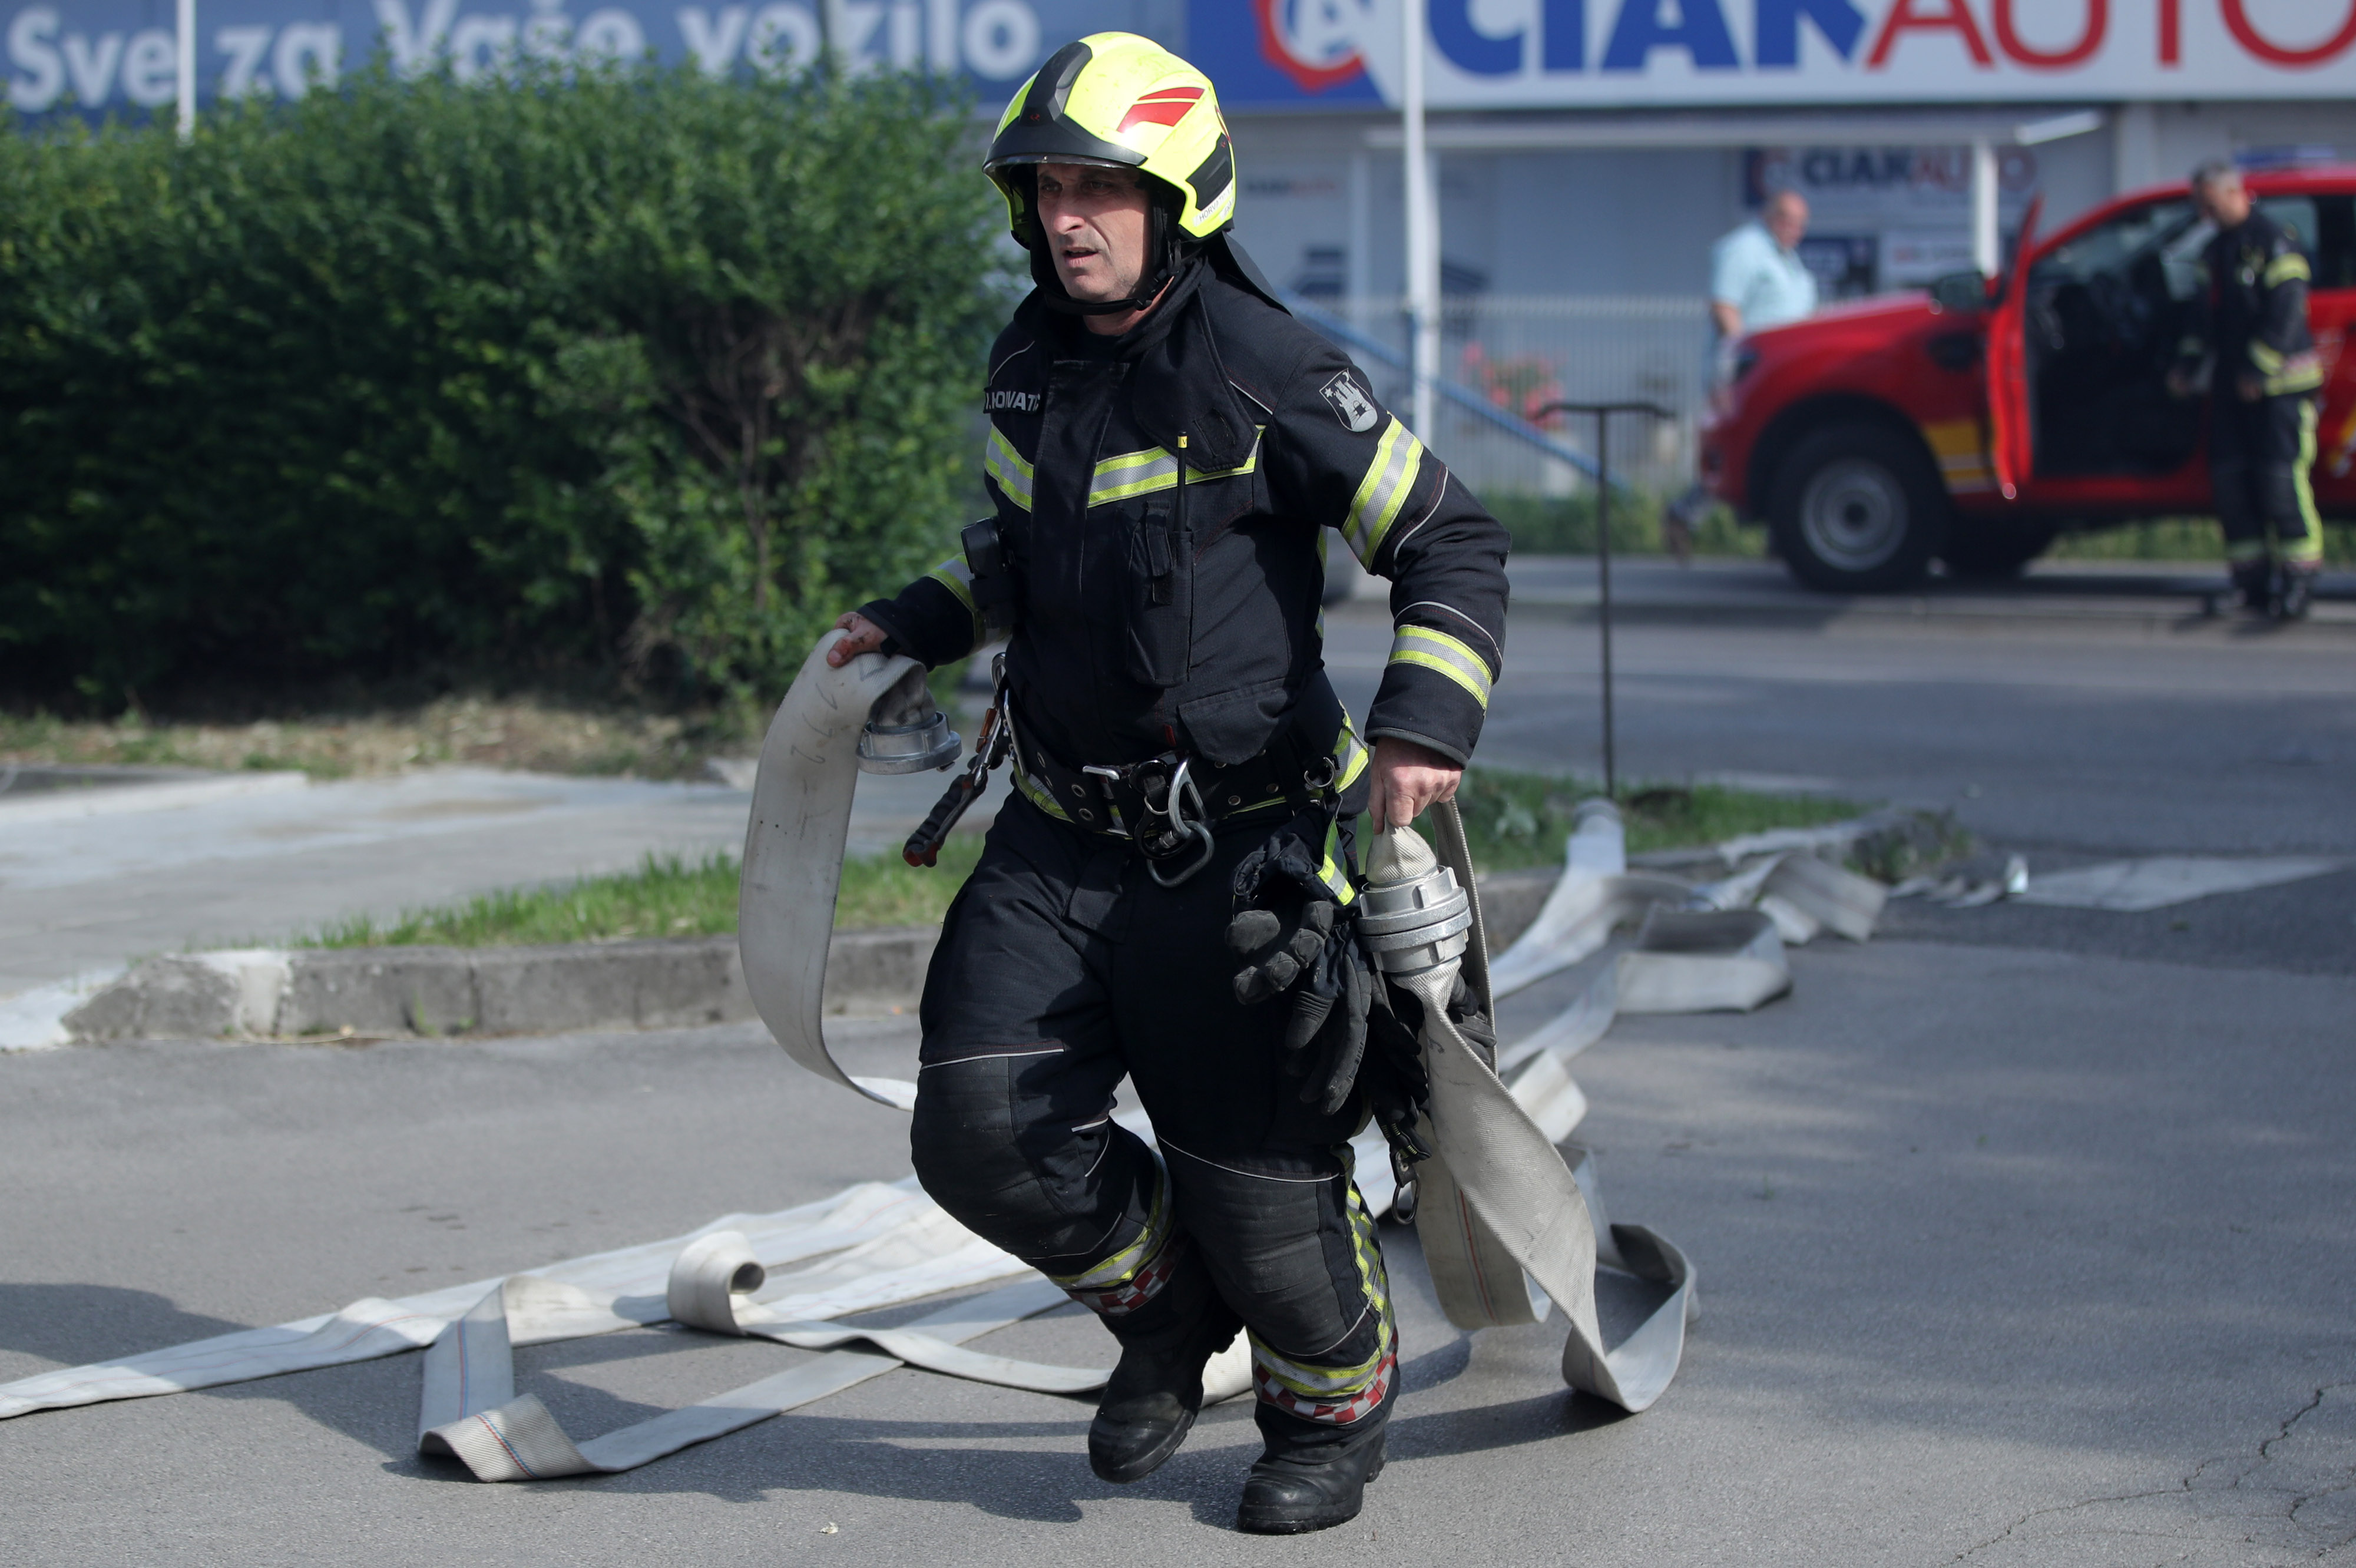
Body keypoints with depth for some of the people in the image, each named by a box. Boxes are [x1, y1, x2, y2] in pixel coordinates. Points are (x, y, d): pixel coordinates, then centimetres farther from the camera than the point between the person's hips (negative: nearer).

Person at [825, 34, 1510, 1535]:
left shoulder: (1271, 374, -14)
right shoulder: (1031, 369, 7)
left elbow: (1455, 545, -10)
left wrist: (1426, 723, -23)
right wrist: (920, 621, 20)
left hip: (1238, 848, -6)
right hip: (1061, 835, 6)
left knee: (1257, 1179, 0)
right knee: (982, 1136, -4)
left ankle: (1334, 1407, 29)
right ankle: (1167, 1301, 25)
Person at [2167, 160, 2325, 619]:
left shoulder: (2274, 241, -10)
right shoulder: (2215, 251, 17)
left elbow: (2287, 310, -16)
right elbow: (2203, 313, 23)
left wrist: (2259, 369, -18)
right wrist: (2188, 364, 12)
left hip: (2279, 382, -8)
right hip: (2233, 382, 8)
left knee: (2281, 475, -12)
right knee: (2230, 477, 4)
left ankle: (2299, 575, -8)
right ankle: (2253, 577, 9)